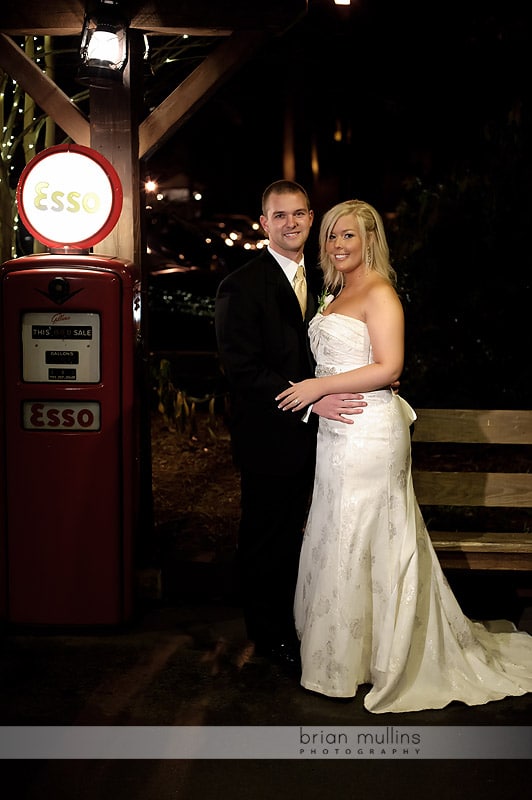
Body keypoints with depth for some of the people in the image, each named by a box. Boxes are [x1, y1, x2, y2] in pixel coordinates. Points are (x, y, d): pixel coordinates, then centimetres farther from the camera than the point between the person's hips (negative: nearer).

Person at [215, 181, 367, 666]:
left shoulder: (320, 281, 10)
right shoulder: (241, 287, -14)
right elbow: (243, 370, -20)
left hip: (308, 433, 7)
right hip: (269, 438, -7)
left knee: (292, 533, 18)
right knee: (265, 539, 7)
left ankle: (287, 622, 34)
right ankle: (269, 636, 24)